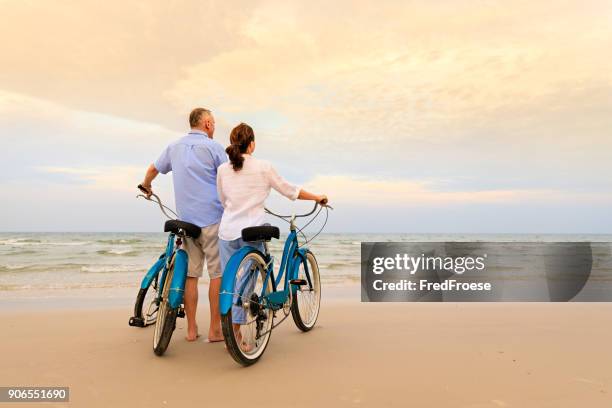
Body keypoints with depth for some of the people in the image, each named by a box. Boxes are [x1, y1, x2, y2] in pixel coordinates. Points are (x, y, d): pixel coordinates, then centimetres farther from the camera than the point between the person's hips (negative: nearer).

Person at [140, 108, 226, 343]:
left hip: (185, 221, 6)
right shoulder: (213, 147, -5)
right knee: (217, 273, 2)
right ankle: (215, 330, 6)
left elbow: (153, 169, 26)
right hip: (212, 218, -5)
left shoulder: (174, 147, 13)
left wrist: (146, 186, 45)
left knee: (191, 274, 10)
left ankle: (191, 330, 16)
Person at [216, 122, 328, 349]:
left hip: (227, 231, 4)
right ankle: (235, 336, 7)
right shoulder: (263, 167, -4)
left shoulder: (222, 169, 5)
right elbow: (290, 191, 3)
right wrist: (318, 197, 18)